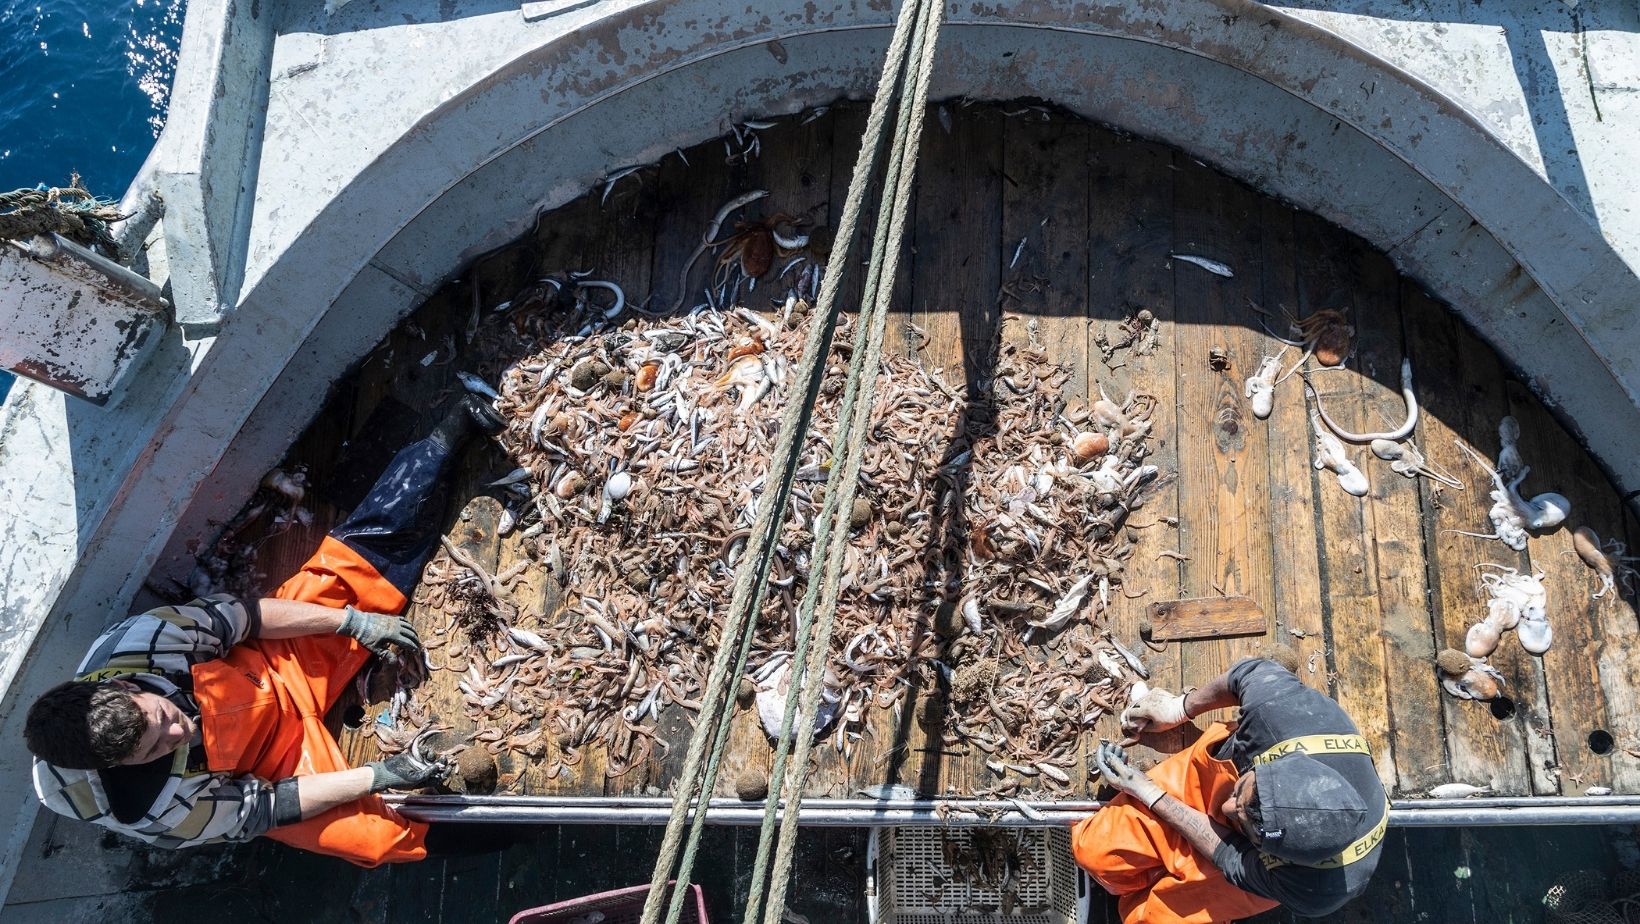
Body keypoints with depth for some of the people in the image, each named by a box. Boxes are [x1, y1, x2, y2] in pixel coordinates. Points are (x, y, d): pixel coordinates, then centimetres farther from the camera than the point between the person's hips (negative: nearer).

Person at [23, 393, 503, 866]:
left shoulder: (130, 646, -30)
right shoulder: (142, 809, -31)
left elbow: (240, 616, -15)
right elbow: (261, 808, -20)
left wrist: (354, 621, -14)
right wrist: (378, 776, -24)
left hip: (278, 662, 2)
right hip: (281, 746, -2)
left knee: (378, 536, -11)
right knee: (380, 837, -25)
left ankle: (453, 429, 5)